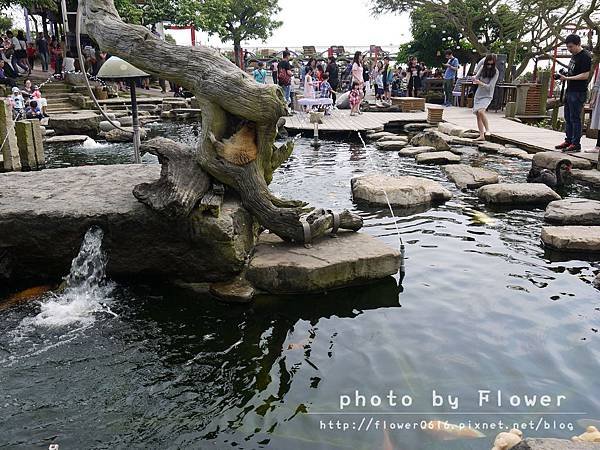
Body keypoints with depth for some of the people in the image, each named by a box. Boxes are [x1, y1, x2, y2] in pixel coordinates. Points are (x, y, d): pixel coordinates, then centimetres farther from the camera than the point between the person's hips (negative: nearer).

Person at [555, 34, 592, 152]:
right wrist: (565, 75, 7)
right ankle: (568, 141, 21)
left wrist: (567, 78, -21)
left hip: (578, 93, -9)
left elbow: (585, 75, -19)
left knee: (575, 118, -7)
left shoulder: (585, 57, -13)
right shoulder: (574, 55, 15)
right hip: (570, 91, 9)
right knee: (568, 118, 13)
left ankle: (576, 144, -2)